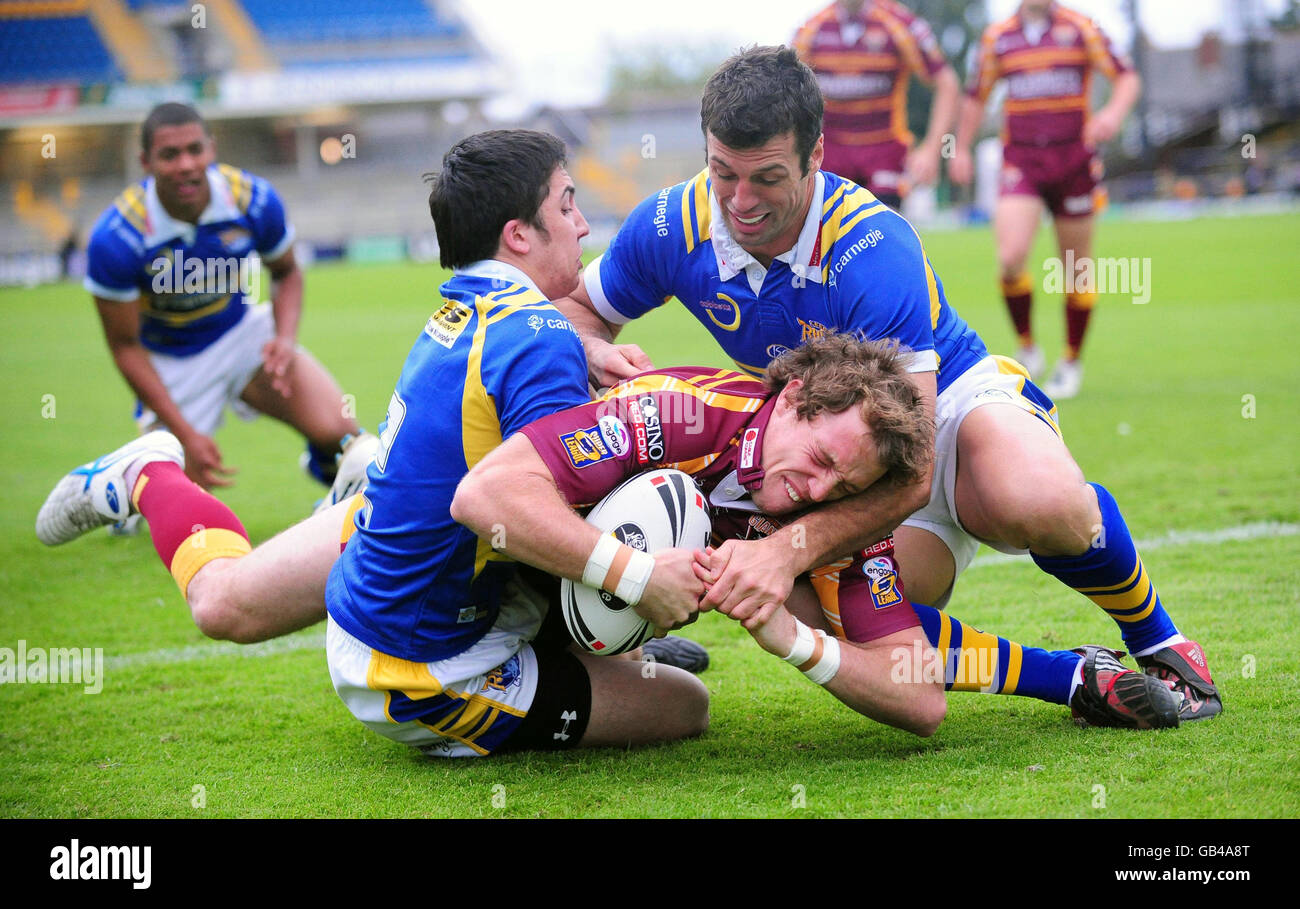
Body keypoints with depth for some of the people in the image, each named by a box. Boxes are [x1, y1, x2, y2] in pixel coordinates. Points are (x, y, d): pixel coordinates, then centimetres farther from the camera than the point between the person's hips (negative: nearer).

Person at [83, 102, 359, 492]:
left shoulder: (253, 199, -20)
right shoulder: (115, 238, -28)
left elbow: (285, 273, 2)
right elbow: (125, 346, -17)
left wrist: (284, 339, -18)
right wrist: (186, 434, -21)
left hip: (243, 332, 2)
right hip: (172, 363, -2)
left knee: (337, 431, -17)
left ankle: (324, 466, 21)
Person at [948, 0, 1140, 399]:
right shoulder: (997, 37, 7)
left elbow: (1126, 78, 1)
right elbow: (976, 95, 19)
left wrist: (1114, 112, -19)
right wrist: (961, 149, 16)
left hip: (1073, 161, 0)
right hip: (1020, 163, 0)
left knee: (1076, 268, 5)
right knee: (1011, 257, -19)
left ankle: (1072, 361, 23)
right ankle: (1026, 347, 2)